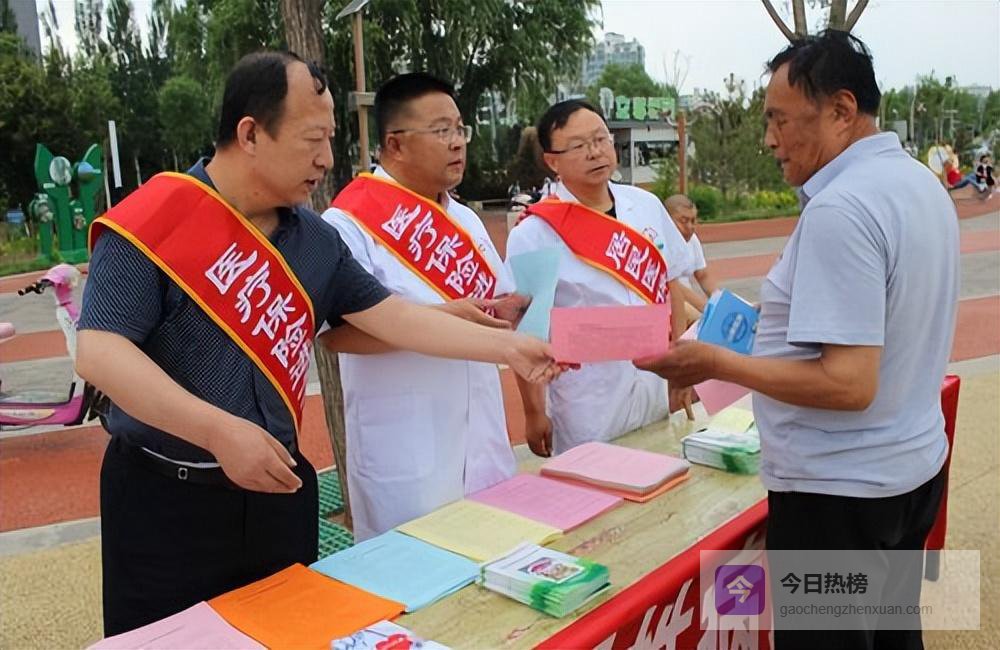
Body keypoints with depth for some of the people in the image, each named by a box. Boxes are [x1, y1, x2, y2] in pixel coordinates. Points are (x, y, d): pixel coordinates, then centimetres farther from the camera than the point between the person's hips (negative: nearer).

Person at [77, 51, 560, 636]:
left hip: (278, 487, 5)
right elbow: (100, 353, -21)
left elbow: (393, 317, 5)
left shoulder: (316, 239, 3)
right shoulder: (152, 222, -15)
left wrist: (507, 348, 1)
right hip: (165, 499, -5)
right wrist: (220, 432, -30)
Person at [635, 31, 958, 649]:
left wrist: (716, 362, -20)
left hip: (839, 489, -9)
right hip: (913, 465, 9)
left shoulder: (840, 209, -24)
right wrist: (782, 337, 18)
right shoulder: (922, 183, 6)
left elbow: (848, 384, -28)